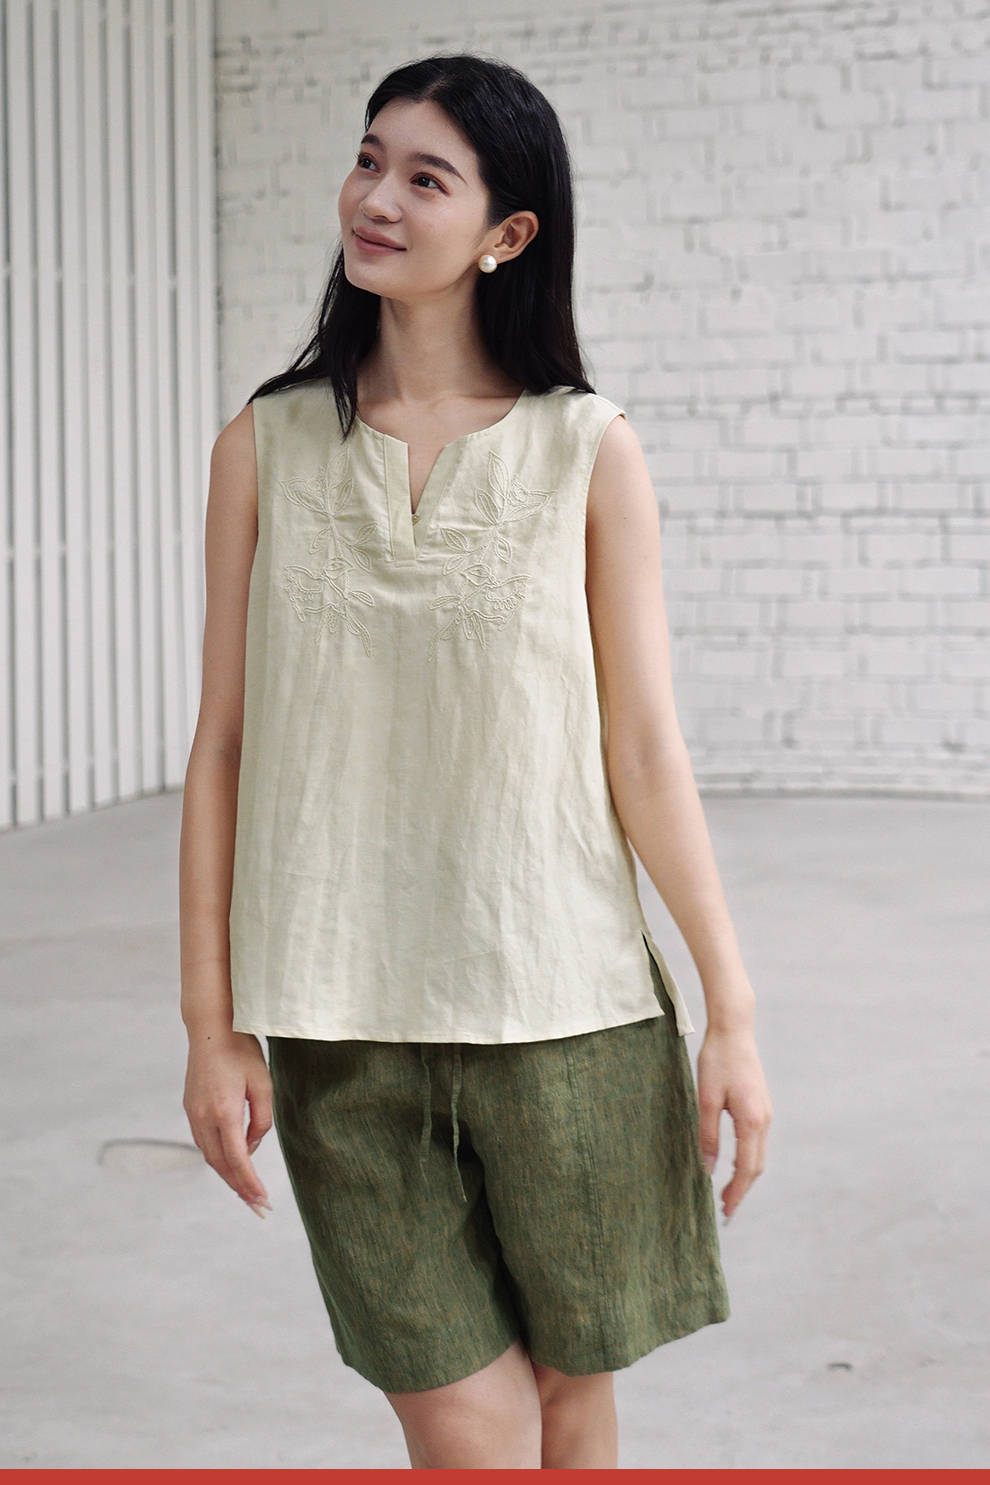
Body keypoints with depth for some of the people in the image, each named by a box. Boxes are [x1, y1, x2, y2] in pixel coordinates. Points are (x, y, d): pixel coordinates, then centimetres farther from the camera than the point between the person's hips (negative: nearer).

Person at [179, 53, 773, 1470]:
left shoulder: (588, 453, 0)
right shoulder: (267, 447, 3)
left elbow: (646, 753, 1)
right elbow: (225, 747, 4)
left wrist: (733, 1011, -1)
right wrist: (212, 1025, 2)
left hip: (565, 1007, 0)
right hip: (341, 1022, 0)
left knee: (572, 1395, 13)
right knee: (465, 1435, 1)